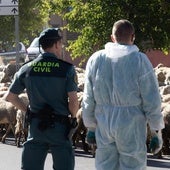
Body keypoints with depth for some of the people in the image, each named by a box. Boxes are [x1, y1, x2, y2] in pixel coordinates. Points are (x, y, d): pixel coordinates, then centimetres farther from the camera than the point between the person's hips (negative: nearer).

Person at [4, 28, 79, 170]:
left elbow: (10, 97, 8)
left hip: (36, 126, 3)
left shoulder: (27, 69, 3)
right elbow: (73, 101, -14)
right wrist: (73, 117, 5)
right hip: (59, 127, -3)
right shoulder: (67, 69, -9)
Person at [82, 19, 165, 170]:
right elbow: (151, 100, -7)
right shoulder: (140, 61, -8)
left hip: (103, 126, 4)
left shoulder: (96, 59, 4)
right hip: (131, 127, -4)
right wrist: (157, 131, 1)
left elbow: (89, 99, 8)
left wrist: (91, 127, 17)